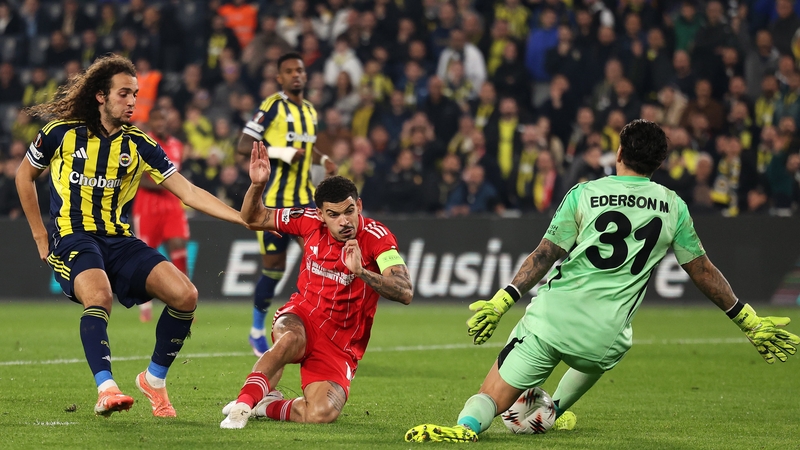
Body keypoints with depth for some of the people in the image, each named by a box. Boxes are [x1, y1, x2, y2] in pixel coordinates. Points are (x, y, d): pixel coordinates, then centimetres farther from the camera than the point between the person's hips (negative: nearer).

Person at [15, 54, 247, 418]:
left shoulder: (138, 144, 4)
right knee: (99, 294, -36)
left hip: (119, 239, 4)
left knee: (185, 295, -14)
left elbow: (188, 192, -1)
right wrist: (40, 236, 11)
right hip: (72, 237, -4)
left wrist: (244, 218, -13)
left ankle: (154, 379, 4)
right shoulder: (62, 132, -2)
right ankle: (106, 389, -41)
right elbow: (25, 174, 14)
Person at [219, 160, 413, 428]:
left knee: (321, 414, -24)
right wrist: (257, 185, -11)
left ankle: (267, 406, 5)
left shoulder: (376, 238, -17)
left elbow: (405, 293, -29)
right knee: (290, 340, -39)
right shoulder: (310, 222, -6)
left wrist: (361, 271, -44)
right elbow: (253, 218, 10)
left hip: (341, 343, -1)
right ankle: (243, 404, -27)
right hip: (301, 317, 1)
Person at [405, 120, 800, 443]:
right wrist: (748, 321, 23)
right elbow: (703, 272, 13)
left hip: (553, 314, -2)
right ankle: (553, 412, 48)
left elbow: (545, 255, -3)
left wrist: (502, 301, -1)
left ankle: (467, 425, -31)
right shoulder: (673, 207, 7)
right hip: (605, 334, 2)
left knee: (497, 393, -4)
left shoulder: (584, 194, 2)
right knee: (597, 357, 39)